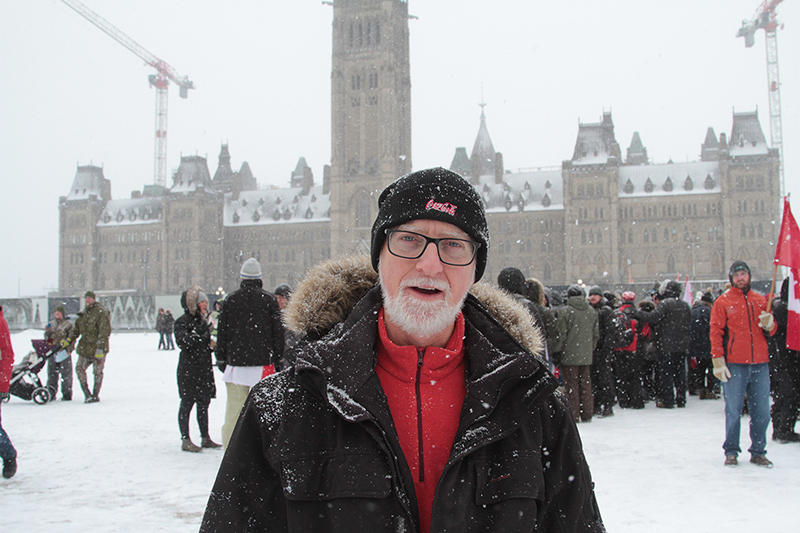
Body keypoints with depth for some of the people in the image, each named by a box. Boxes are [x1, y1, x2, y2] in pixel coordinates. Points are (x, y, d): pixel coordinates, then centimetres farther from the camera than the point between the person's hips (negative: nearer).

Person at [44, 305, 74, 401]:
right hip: (52, 353, 5)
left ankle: (67, 394, 2)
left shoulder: (68, 324, 2)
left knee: (66, 375, -3)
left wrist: (69, 349, -13)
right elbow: (47, 338, 21)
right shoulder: (52, 325, 18)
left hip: (63, 353, -5)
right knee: (52, 374, 8)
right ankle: (51, 393, 15)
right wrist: (47, 332, 1)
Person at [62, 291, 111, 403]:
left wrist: (100, 347, -21)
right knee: (79, 369, 0)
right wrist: (68, 340, 7)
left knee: (97, 372, 1)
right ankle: (87, 394, 7)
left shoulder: (101, 312, -9)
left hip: (98, 349, -7)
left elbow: (105, 331, -16)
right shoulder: (83, 313, 14)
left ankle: (95, 395, 12)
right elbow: (76, 329, 21)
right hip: (85, 348, 7)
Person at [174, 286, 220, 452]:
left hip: (204, 368, 8)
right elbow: (182, 340, -24)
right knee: (187, 403, -3)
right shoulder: (183, 321, -9)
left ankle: (205, 438, 20)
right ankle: (185, 440, 2)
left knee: (204, 402, 12)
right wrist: (194, 337, -36)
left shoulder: (202, 321, 16)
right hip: (189, 368, -8)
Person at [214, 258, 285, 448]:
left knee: (234, 406, 5)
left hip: (236, 360, 1)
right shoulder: (269, 300, 2)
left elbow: (222, 331, 6)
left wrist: (221, 358, 13)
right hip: (262, 361, -1)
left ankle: (230, 445, 8)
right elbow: (278, 331, 3)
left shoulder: (230, 299, 5)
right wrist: (277, 358, 10)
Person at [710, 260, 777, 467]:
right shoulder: (723, 302, 4)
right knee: (733, 411, -1)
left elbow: (772, 330, 19)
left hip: (760, 364, 3)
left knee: (761, 411, 5)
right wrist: (718, 360, -8)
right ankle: (731, 452, 10)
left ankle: (758, 452, 16)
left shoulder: (761, 301, 14)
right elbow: (716, 332, -1)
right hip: (735, 364, -3)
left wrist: (769, 324, -6)